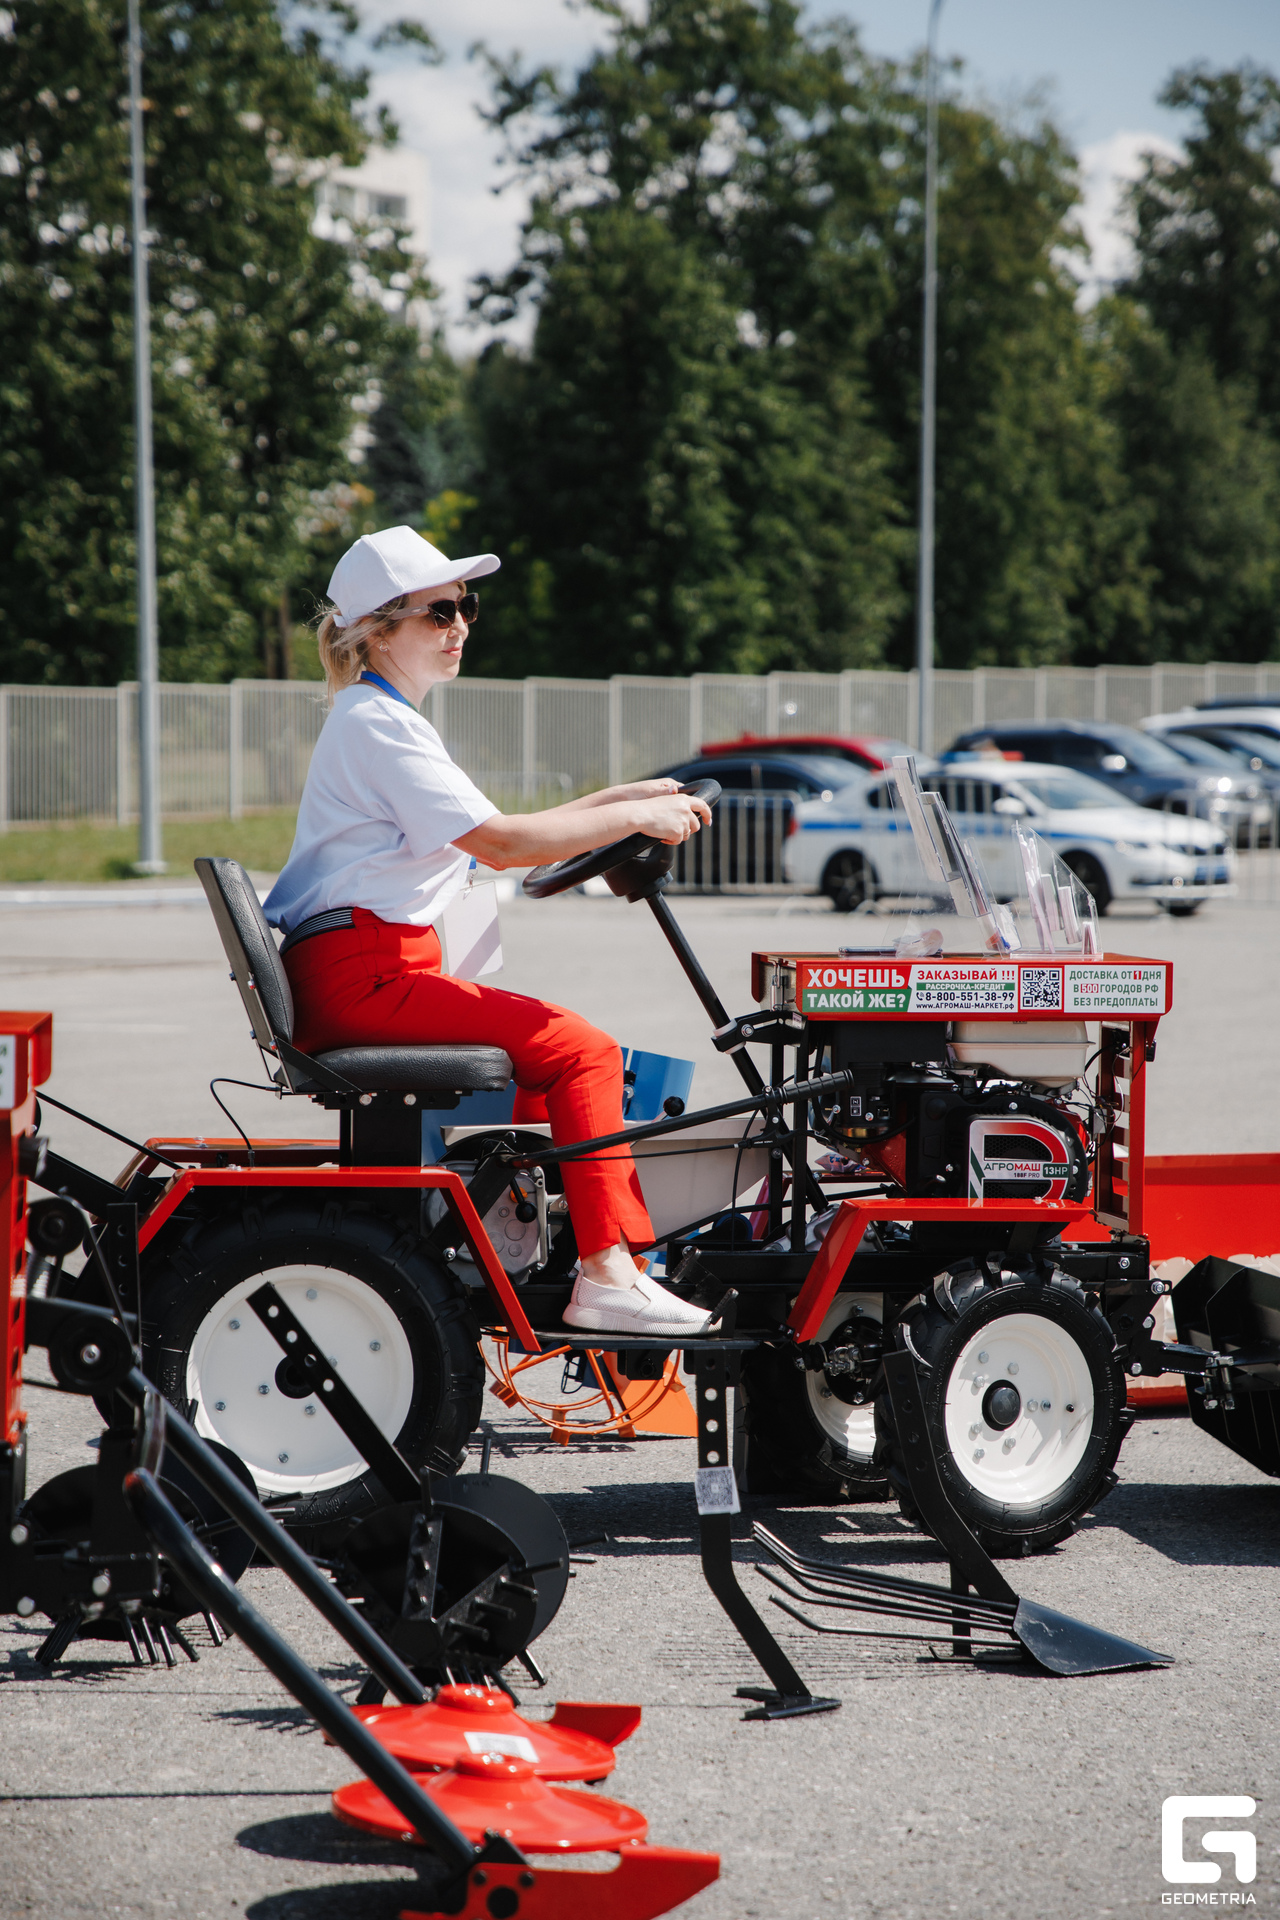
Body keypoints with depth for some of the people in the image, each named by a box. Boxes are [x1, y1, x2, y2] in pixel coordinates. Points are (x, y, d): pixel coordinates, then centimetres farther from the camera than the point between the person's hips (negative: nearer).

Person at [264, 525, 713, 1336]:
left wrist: (621, 798, 13)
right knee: (580, 1050, -14)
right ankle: (605, 1276, -16)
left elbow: (496, 838, 21)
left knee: (546, 1037, 21)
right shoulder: (377, 723, -12)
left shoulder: (384, 720, 22)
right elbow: (501, 843, -20)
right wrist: (630, 816, -13)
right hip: (363, 975, -11)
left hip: (367, 976, 11)